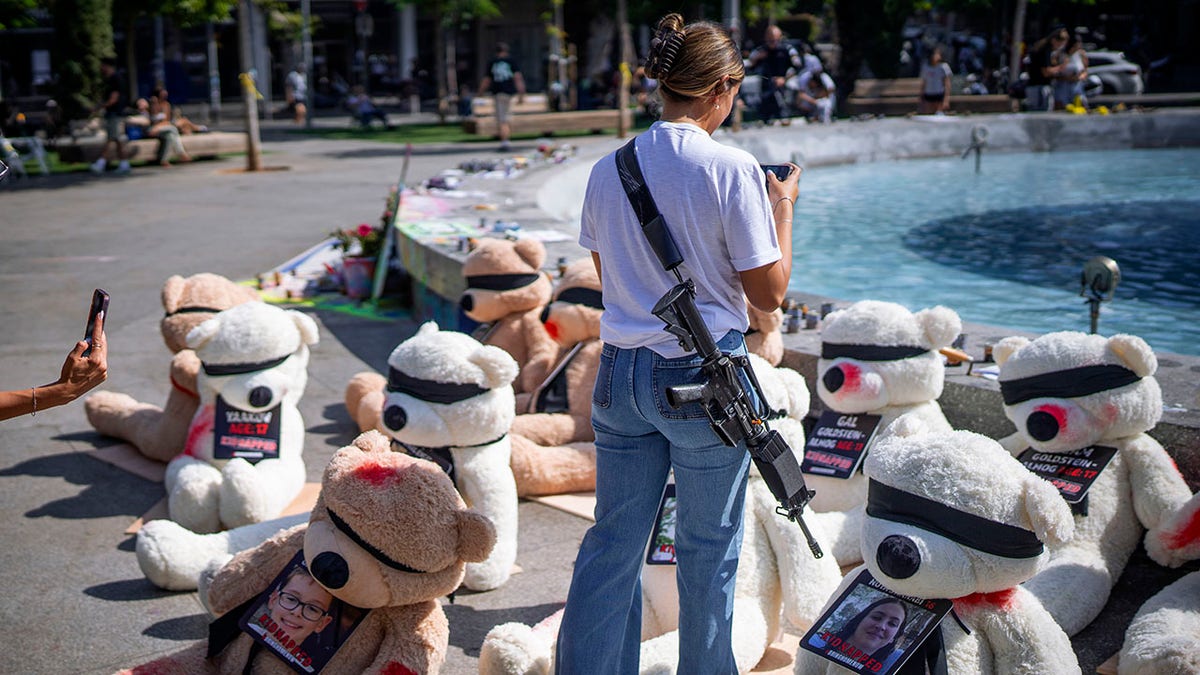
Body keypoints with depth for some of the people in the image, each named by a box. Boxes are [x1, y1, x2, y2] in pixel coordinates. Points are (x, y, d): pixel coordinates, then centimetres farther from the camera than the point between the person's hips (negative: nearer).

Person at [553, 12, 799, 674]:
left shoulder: (607, 170, 2)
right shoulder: (731, 168, -13)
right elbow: (768, 292, -10)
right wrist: (783, 206, 4)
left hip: (620, 372, 5)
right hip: (703, 378, -5)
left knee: (612, 543, 13)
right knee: (708, 550, 12)